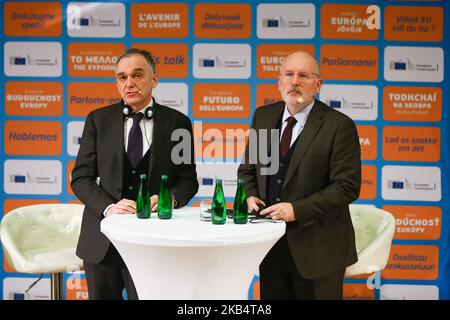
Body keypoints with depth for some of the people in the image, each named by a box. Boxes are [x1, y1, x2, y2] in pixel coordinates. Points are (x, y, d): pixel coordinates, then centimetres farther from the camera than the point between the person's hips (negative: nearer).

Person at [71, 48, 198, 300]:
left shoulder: (177, 122, 1)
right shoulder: (98, 119, 3)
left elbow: (188, 179, 4)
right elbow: (81, 178, 1)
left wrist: (170, 199, -18)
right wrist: (108, 207, -17)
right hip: (103, 240, 2)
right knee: (102, 295, 16)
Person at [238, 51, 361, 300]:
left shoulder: (339, 126, -11)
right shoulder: (263, 116, 6)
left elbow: (347, 186, -16)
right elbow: (247, 168, 14)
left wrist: (298, 210, -23)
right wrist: (250, 195, -6)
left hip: (316, 250, -4)